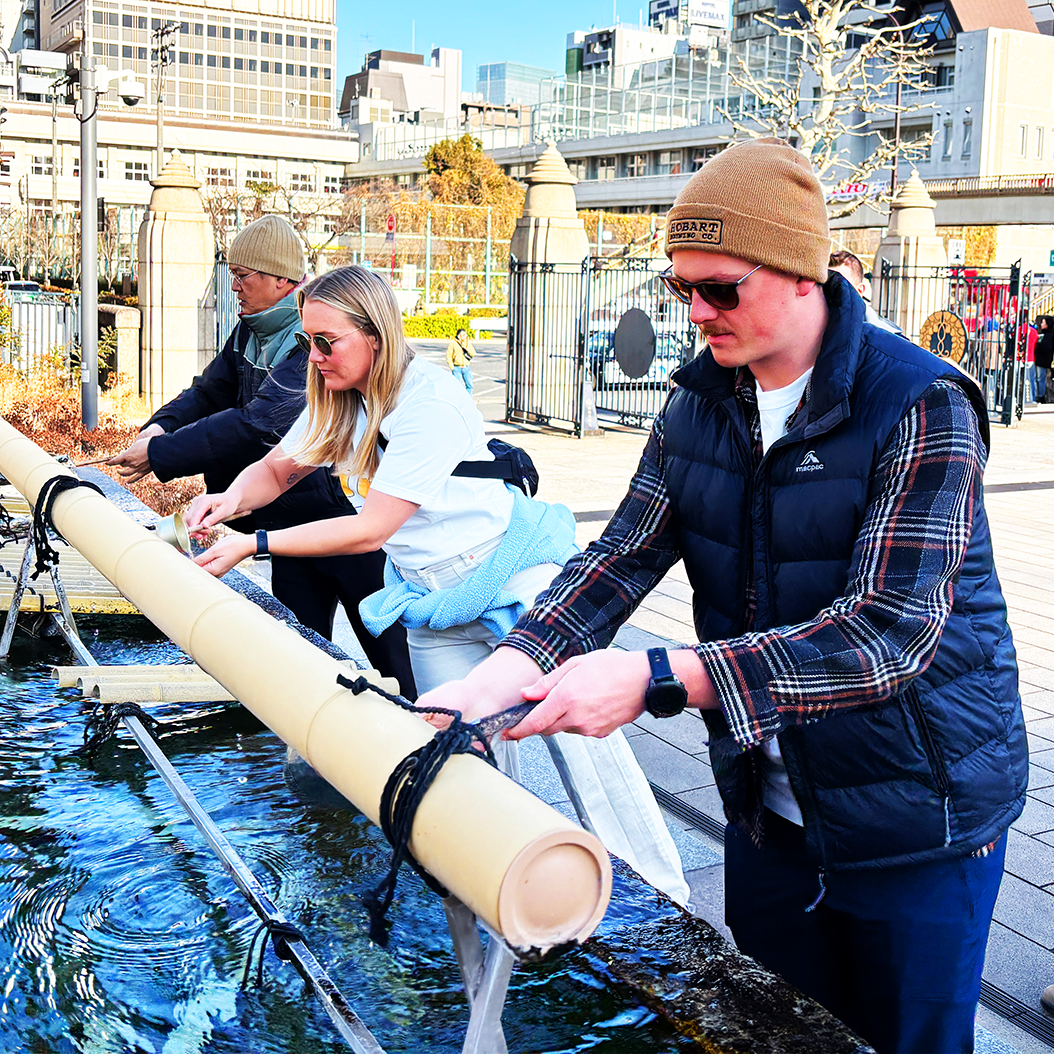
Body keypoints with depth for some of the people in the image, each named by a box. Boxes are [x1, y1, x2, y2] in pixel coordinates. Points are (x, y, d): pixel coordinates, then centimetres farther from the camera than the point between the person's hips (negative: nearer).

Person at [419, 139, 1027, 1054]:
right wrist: (489, 684, -24)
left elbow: (890, 631, -31)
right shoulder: (701, 402, -1)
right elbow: (623, 556, -7)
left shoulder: (923, 409, -22)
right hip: (766, 799, 5)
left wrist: (653, 680, -40)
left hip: (918, 817, -5)